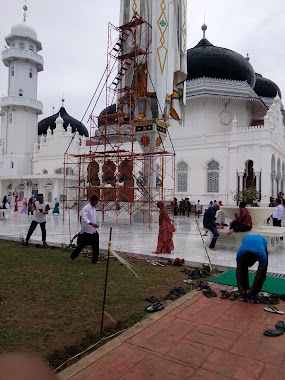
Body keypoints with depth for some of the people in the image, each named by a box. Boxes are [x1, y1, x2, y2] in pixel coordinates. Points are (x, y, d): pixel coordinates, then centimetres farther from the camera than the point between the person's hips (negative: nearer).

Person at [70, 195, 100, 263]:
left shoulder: (94, 208, 11)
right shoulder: (86, 208, -15)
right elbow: (85, 218, -30)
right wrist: (91, 224, -44)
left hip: (93, 231, 7)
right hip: (86, 231, -7)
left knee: (96, 246, 5)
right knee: (81, 245, 5)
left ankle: (94, 260, 16)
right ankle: (72, 257, 25)